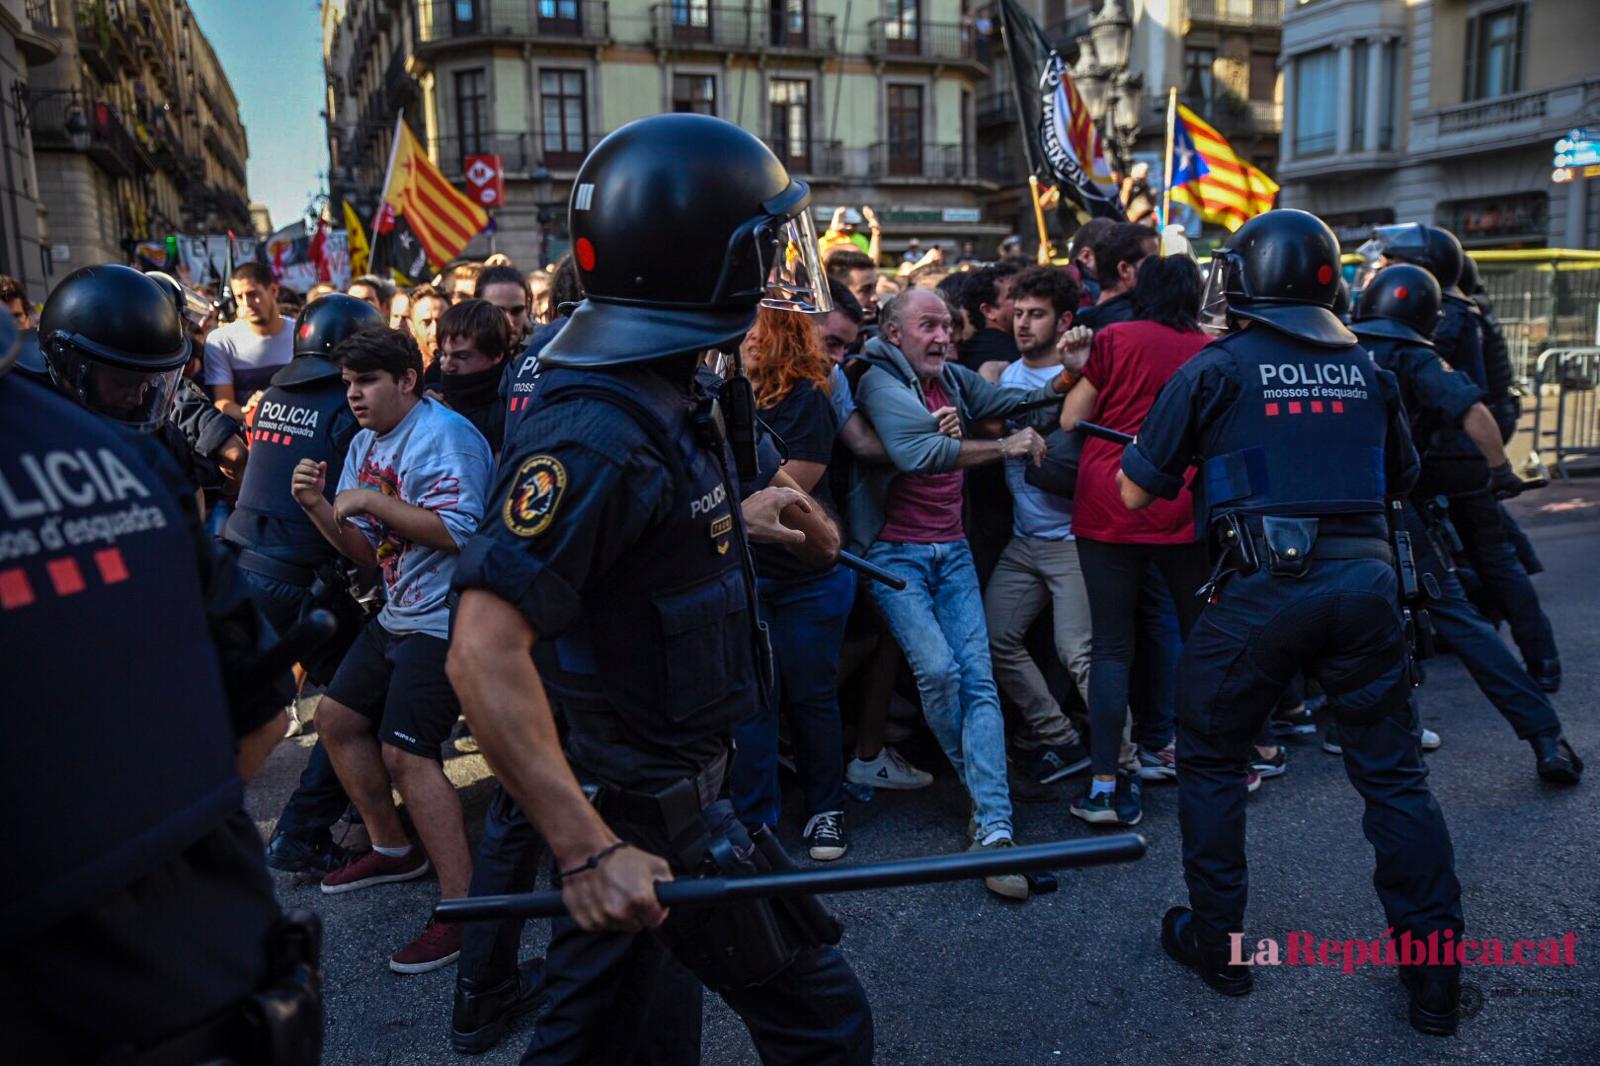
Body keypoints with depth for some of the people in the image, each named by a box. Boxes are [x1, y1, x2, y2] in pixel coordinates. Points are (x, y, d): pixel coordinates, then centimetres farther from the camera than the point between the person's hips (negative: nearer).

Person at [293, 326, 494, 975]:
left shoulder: (443, 435, -14)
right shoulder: (366, 444, 13)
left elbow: (461, 532, -26)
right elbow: (368, 552, 12)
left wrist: (372, 502, -20)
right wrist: (319, 508, -5)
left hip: (448, 619, -10)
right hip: (399, 614, 10)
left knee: (405, 751, -17)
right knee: (336, 718, 16)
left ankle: (465, 907, -10)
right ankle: (392, 849, 33)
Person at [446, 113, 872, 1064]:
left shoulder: (660, 402, 4)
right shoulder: (598, 434, -27)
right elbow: (485, 654, -32)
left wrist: (747, 510, 27)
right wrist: (590, 850, -32)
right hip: (653, 819, -9)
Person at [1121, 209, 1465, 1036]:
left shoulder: (1214, 369, -1)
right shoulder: (1366, 367, 11)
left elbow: (1134, 494, 0)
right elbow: (1400, 479, 24)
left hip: (1263, 586, -3)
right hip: (1365, 578, 4)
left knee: (1209, 760, 14)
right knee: (1392, 771, 14)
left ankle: (1216, 943, 22)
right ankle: (1434, 970, 19)